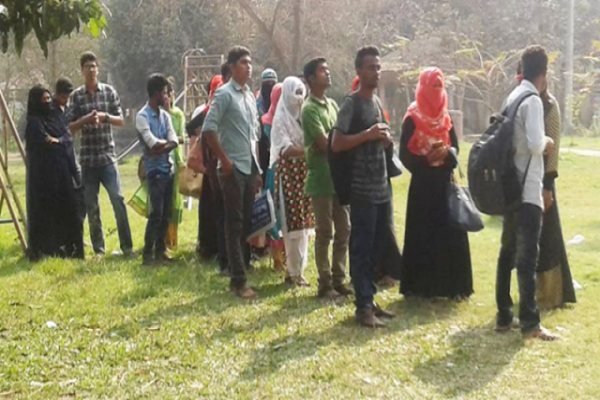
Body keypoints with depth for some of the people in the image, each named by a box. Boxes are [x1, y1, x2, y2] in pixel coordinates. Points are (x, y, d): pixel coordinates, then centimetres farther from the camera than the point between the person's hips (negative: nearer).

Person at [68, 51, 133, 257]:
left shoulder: (109, 91, 5)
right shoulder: (76, 96, 4)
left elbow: (121, 120, 5)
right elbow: (70, 127, 3)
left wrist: (105, 116, -12)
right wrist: (86, 119, -14)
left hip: (108, 155, -1)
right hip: (87, 157, 1)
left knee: (118, 199, -7)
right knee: (91, 205, 4)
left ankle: (127, 246, 1)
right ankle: (99, 249, 12)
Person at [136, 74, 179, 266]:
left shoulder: (165, 115, 13)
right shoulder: (142, 117, -9)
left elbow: (173, 142, 2)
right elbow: (154, 144, -18)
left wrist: (161, 148, -15)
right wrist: (167, 142, 0)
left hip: (169, 168, 7)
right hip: (155, 170, -7)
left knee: (167, 213, 9)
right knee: (156, 213, -9)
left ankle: (160, 250, 17)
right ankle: (148, 254, -3)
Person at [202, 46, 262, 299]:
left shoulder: (250, 96, 16)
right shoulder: (224, 94, -8)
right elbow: (208, 129, -16)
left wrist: (257, 169, 16)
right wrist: (224, 160, -15)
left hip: (250, 168, 8)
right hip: (233, 169, -8)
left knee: (246, 223, 10)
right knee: (234, 225, -4)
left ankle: (238, 275, 18)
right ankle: (239, 281, -2)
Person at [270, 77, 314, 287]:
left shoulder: (303, 116, 14)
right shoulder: (281, 118, -6)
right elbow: (285, 149, -15)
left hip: (304, 173, 7)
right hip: (288, 173, -7)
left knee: (304, 222, 7)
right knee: (293, 223, -6)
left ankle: (298, 268, 14)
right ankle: (295, 271, -1)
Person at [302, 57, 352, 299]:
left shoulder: (332, 105, 15)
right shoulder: (310, 109, -11)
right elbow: (325, 143, -17)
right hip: (321, 178, -8)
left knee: (343, 231, 9)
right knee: (324, 233, -2)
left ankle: (338, 280, 18)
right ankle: (325, 284, 7)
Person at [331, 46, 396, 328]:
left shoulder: (377, 102, 16)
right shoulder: (351, 104, -9)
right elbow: (336, 145, -15)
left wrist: (385, 139, 5)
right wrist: (367, 134, -21)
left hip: (382, 188, 8)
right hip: (362, 190, -8)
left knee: (376, 248, 11)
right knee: (361, 248, -5)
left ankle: (369, 299, 19)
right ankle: (363, 306, -4)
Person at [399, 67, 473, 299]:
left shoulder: (446, 118, 12)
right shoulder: (412, 119, -4)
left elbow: (455, 148, 8)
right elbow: (405, 154, -7)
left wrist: (446, 152, -14)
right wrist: (426, 160, -21)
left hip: (445, 182, 5)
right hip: (423, 183, -5)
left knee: (450, 234, 2)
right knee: (423, 235, -3)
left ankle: (450, 285, 8)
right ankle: (422, 286, 4)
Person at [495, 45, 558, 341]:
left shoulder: (513, 97, 12)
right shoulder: (533, 100, -14)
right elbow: (535, 144, -24)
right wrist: (548, 143, -5)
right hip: (528, 189, -9)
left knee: (509, 252, 12)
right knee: (528, 256, -8)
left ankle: (504, 317, 18)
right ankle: (530, 323, -6)